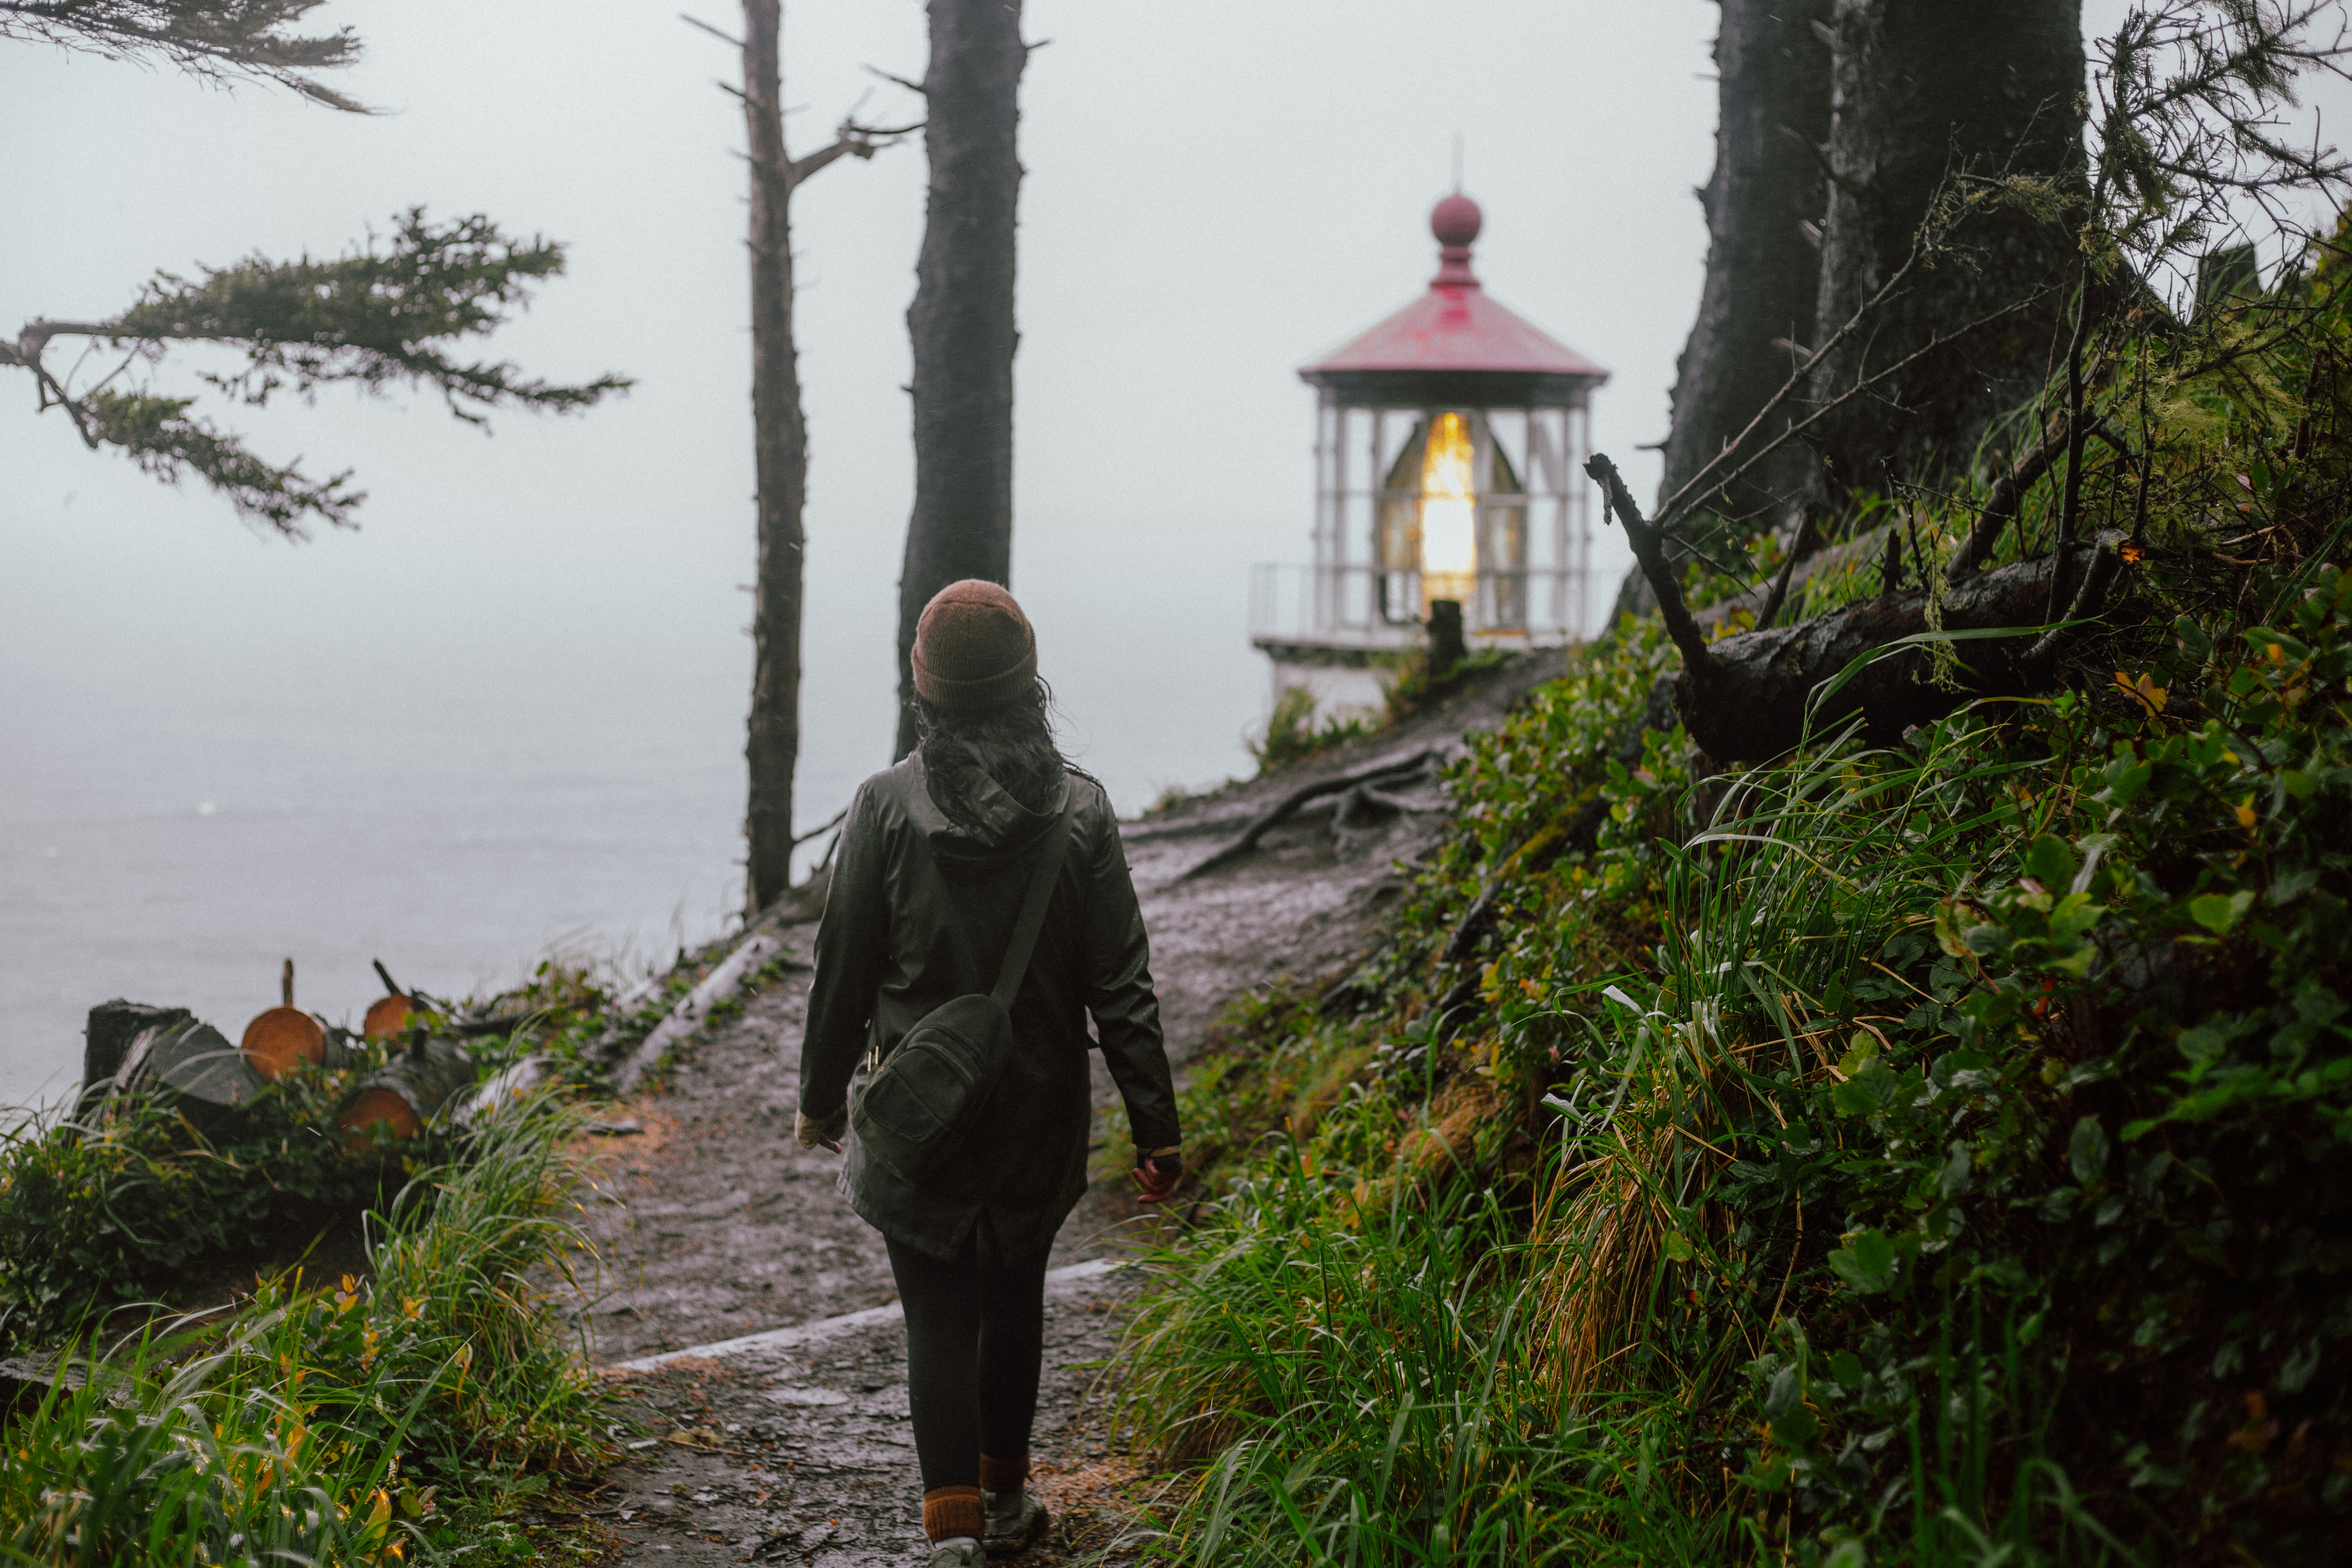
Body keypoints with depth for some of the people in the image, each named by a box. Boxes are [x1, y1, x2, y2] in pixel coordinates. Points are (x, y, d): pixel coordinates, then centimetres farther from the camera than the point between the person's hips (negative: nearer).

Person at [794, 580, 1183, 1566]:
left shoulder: (886, 807, -13)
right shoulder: (1077, 810, -10)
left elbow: (843, 973, -5)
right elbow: (1120, 985, -8)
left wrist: (821, 1099, 9)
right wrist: (1155, 1126, -2)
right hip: (1039, 1111, 2)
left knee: (938, 1319, 4)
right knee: (1013, 1300, 21)